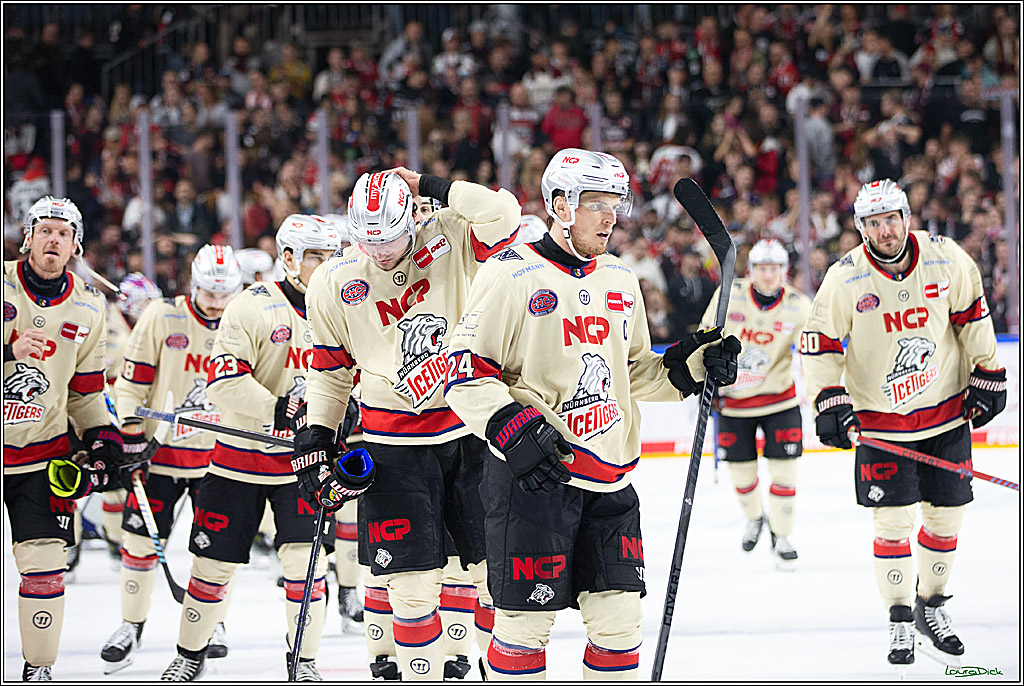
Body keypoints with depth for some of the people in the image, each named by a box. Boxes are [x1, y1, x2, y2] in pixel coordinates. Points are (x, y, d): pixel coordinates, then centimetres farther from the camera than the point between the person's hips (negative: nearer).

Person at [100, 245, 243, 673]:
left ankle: (212, 623, 21)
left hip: (220, 453, 1)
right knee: (141, 538, -2)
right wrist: (131, 430, -10)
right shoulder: (161, 319, -7)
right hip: (162, 447, -1)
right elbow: (132, 380, -2)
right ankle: (131, 627, 11)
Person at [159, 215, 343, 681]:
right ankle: (190, 655, 23)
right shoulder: (254, 307, -12)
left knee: (304, 559, -9)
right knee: (215, 561, 5)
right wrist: (276, 409, -26)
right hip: (240, 457, -3)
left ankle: (303, 660, 5)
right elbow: (223, 380, -18)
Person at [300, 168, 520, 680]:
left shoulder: (449, 241, -4)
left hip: (470, 432, 0)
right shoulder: (333, 284, -1)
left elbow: (502, 214, -23)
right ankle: (419, 673, 6)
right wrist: (316, 436, 6)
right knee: (411, 579, -6)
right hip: (393, 443, 0)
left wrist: (431, 187, -16)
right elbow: (330, 367, 11)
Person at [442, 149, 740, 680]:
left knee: (619, 618, 4)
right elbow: (465, 372, -10)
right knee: (525, 621, -4)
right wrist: (513, 429, -22)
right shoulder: (511, 276, -8)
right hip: (532, 477, -6)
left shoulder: (620, 280, 15)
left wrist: (693, 365, 7)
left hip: (609, 485, 6)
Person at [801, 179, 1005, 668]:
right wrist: (829, 402, -15)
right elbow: (819, 346, -6)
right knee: (893, 523, -5)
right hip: (880, 422, -2)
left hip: (947, 412, 2)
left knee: (945, 515, 7)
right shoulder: (845, 279, -13)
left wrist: (987, 377, 6)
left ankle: (931, 607, 26)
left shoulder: (944, 258, -8)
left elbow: (973, 316, 5)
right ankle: (899, 623, 7)